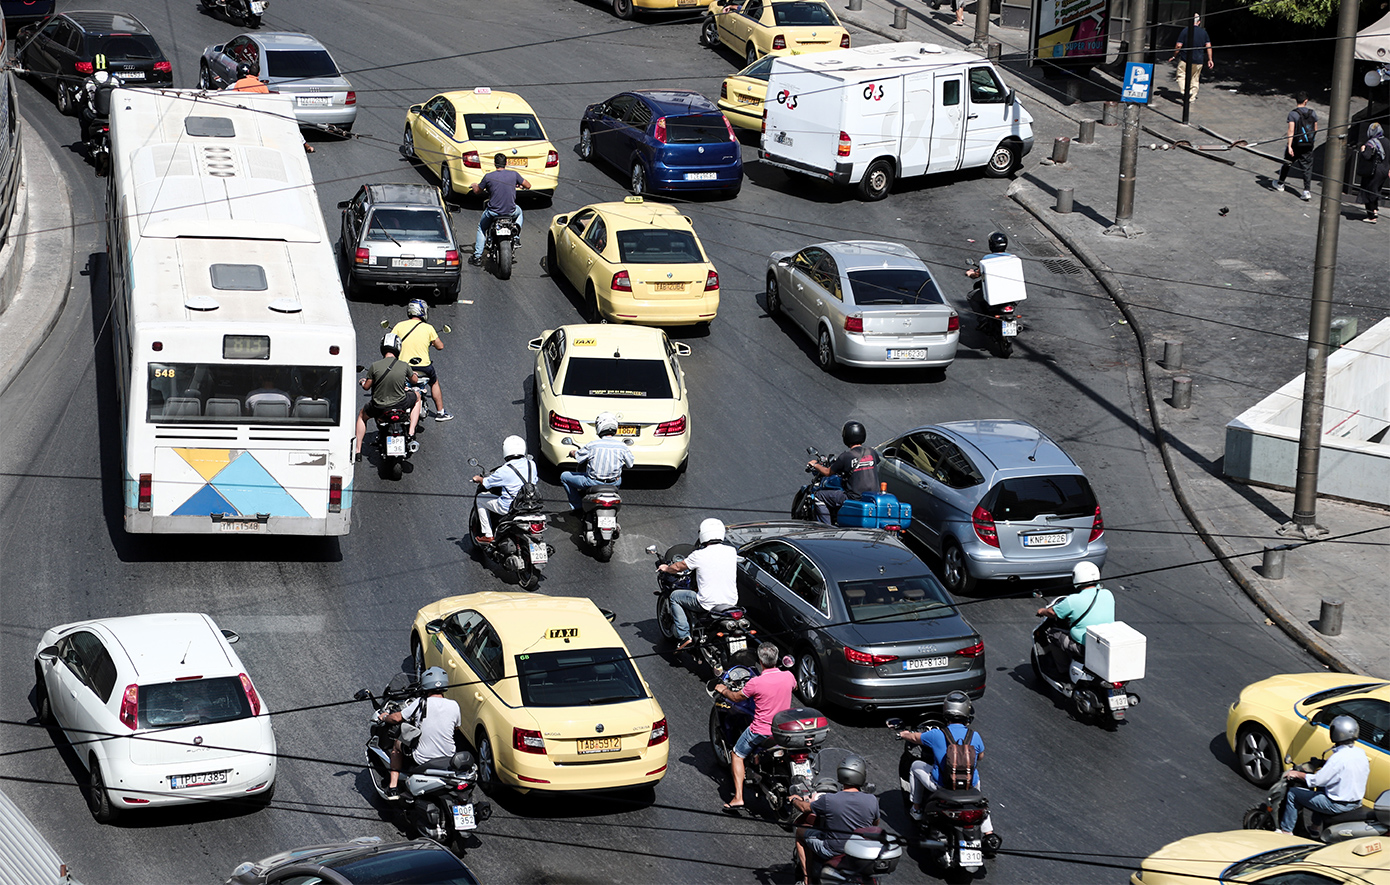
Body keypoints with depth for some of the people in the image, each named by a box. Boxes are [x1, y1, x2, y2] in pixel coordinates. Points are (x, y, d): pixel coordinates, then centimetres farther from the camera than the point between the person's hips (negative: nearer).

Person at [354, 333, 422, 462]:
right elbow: (414, 380, 10)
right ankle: (411, 432, 19)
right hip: (400, 402, 0)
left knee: (362, 416, 32)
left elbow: (366, 387, -2)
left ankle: (357, 450, 26)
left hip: (378, 407, 0)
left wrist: (363, 382, 23)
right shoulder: (404, 365, -8)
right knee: (416, 396, 31)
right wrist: (414, 375, 35)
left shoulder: (374, 366, -12)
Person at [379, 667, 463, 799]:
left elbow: (397, 718, -5)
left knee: (397, 745, 25)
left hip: (423, 761, -3)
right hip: (449, 758, 3)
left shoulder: (420, 703, -13)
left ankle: (393, 787, 20)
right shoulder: (454, 706, -5)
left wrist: (384, 717, 17)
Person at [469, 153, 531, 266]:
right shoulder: (513, 174, -6)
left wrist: (474, 186, 29)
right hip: (511, 212, 1)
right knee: (519, 211, 38)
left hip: (493, 212, -1)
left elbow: (477, 191, 4)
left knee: (481, 227, 26)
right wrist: (520, 185, 30)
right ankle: (516, 235, 21)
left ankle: (477, 257, 21)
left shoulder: (488, 177, -9)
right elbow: (528, 186, 6)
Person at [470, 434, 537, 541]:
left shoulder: (505, 471, -20)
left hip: (509, 508, -6)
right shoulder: (531, 464, -4)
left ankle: (488, 535, 16)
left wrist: (478, 479, 18)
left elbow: (485, 483, -6)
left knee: (480, 499, 14)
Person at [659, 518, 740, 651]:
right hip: (731, 601, 5)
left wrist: (666, 568, 29)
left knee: (675, 596, 17)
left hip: (708, 604, -5)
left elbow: (678, 567, 6)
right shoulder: (731, 552, 0)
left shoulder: (699, 555, -12)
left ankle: (684, 637, 11)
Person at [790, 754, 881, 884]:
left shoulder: (828, 800, -22)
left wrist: (794, 800, 22)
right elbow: (875, 824, 7)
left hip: (833, 852, -3)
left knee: (800, 832, 20)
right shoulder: (872, 801, -14)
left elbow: (805, 808, -1)